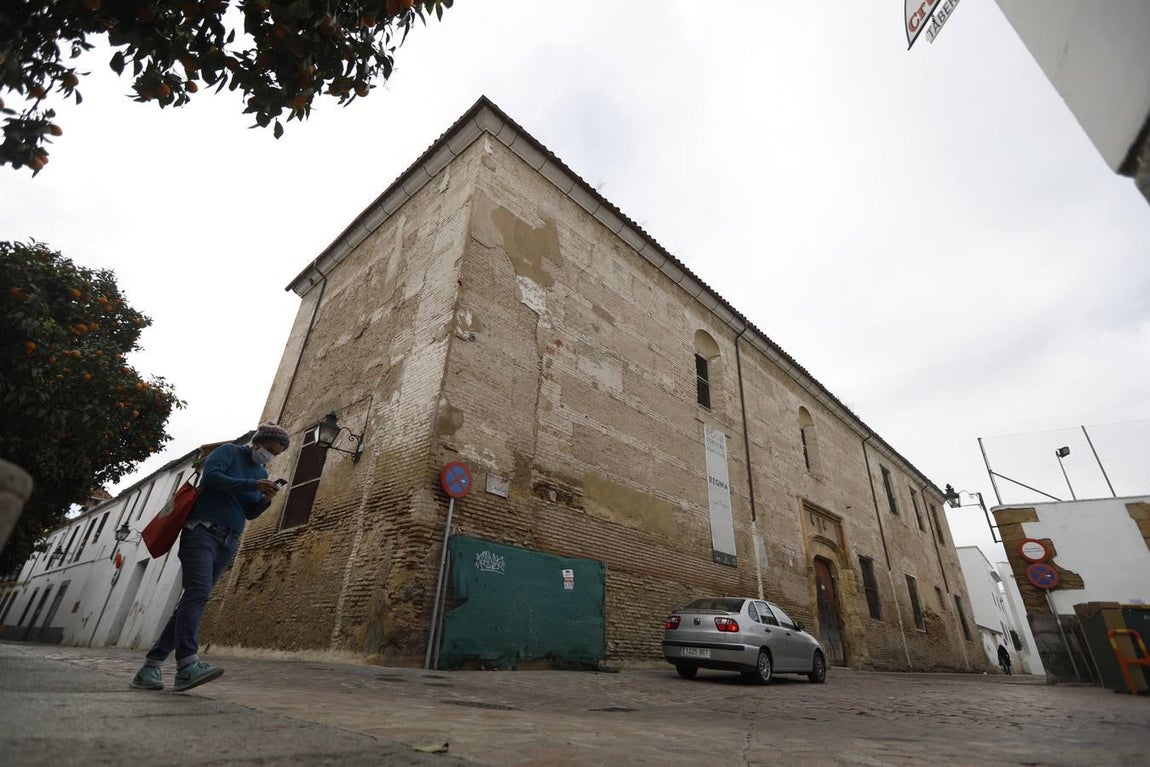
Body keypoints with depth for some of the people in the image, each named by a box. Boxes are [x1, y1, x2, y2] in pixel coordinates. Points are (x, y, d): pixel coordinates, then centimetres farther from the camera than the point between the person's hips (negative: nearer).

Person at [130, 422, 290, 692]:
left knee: (194, 597, 2)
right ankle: (187, 665, -33)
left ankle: (151, 666, 7)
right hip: (202, 530, -7)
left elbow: (250, 514, 16)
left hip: (228, 542, 7)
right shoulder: (229, 451, 2)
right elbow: (210, 477, -15)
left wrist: (265, 501, -5)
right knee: (198, 591, -22)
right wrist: (252, 484, -19)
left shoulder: (262, 473, 18)